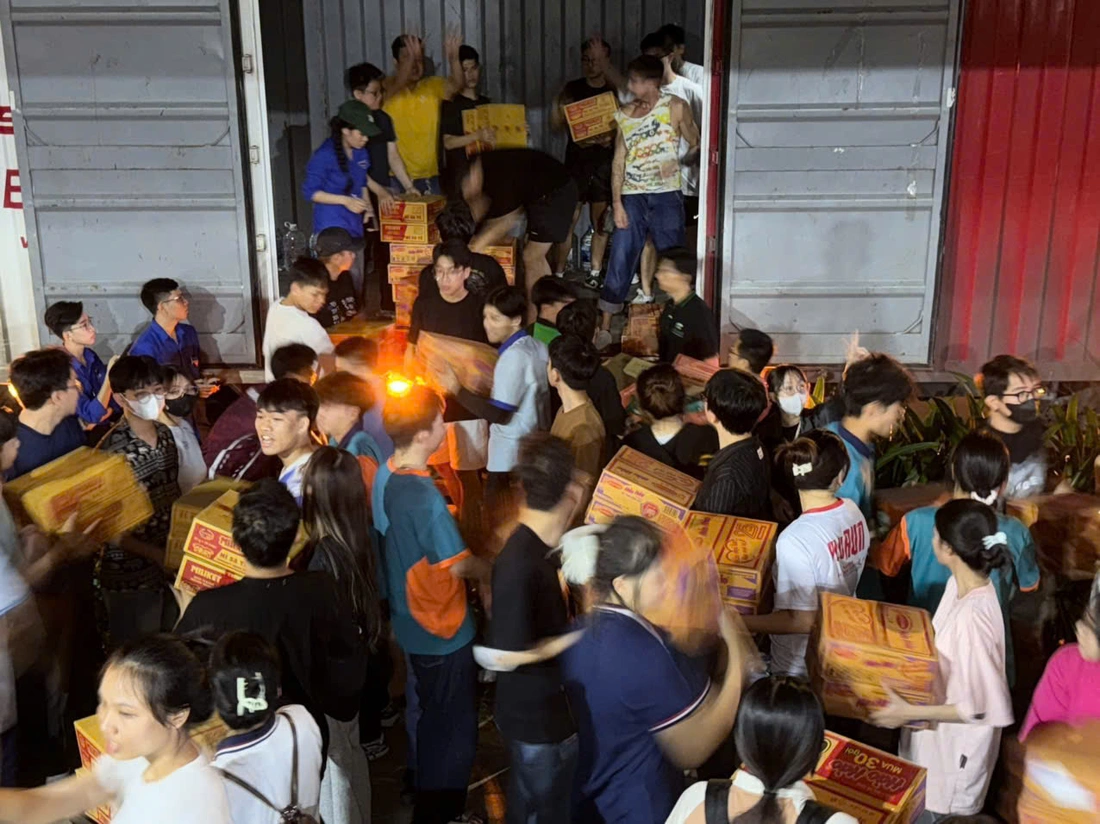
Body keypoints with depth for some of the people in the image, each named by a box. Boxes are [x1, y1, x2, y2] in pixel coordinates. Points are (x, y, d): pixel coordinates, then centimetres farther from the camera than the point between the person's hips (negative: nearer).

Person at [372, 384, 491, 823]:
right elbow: (459, 566, -25)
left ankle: (420, 785, 47)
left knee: (422, 710, 28)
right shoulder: (424, 496, -31)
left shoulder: (384, 476, -5)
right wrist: (493, 571, -6)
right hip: (442, 629, -8)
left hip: (409, 619, 8)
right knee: (452, 727, 11)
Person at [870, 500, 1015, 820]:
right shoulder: (961, 583, -8)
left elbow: (986, 708, -29)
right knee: (924, 806, 28)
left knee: (944, 814, 17)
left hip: (955, 738, -8)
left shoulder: (972, 617, -36)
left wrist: (909, 713, -27)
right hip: (936, 727, 8)